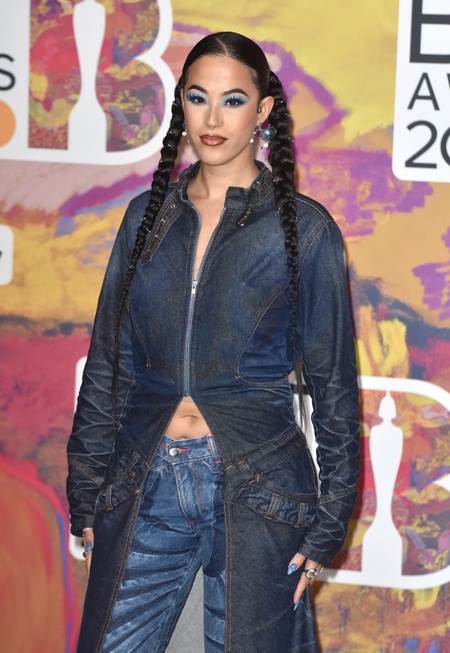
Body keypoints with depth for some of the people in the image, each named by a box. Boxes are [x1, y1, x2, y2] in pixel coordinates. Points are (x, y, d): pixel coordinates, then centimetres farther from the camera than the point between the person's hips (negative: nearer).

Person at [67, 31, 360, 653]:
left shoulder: (303, 227, -2)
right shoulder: (147, 216, 8)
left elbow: (333, 381, 0)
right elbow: (108, 361, 12)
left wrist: (328, 523, -2)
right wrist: (87, 497, 9)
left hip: (257, 491, -3)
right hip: (146, 487, 3)